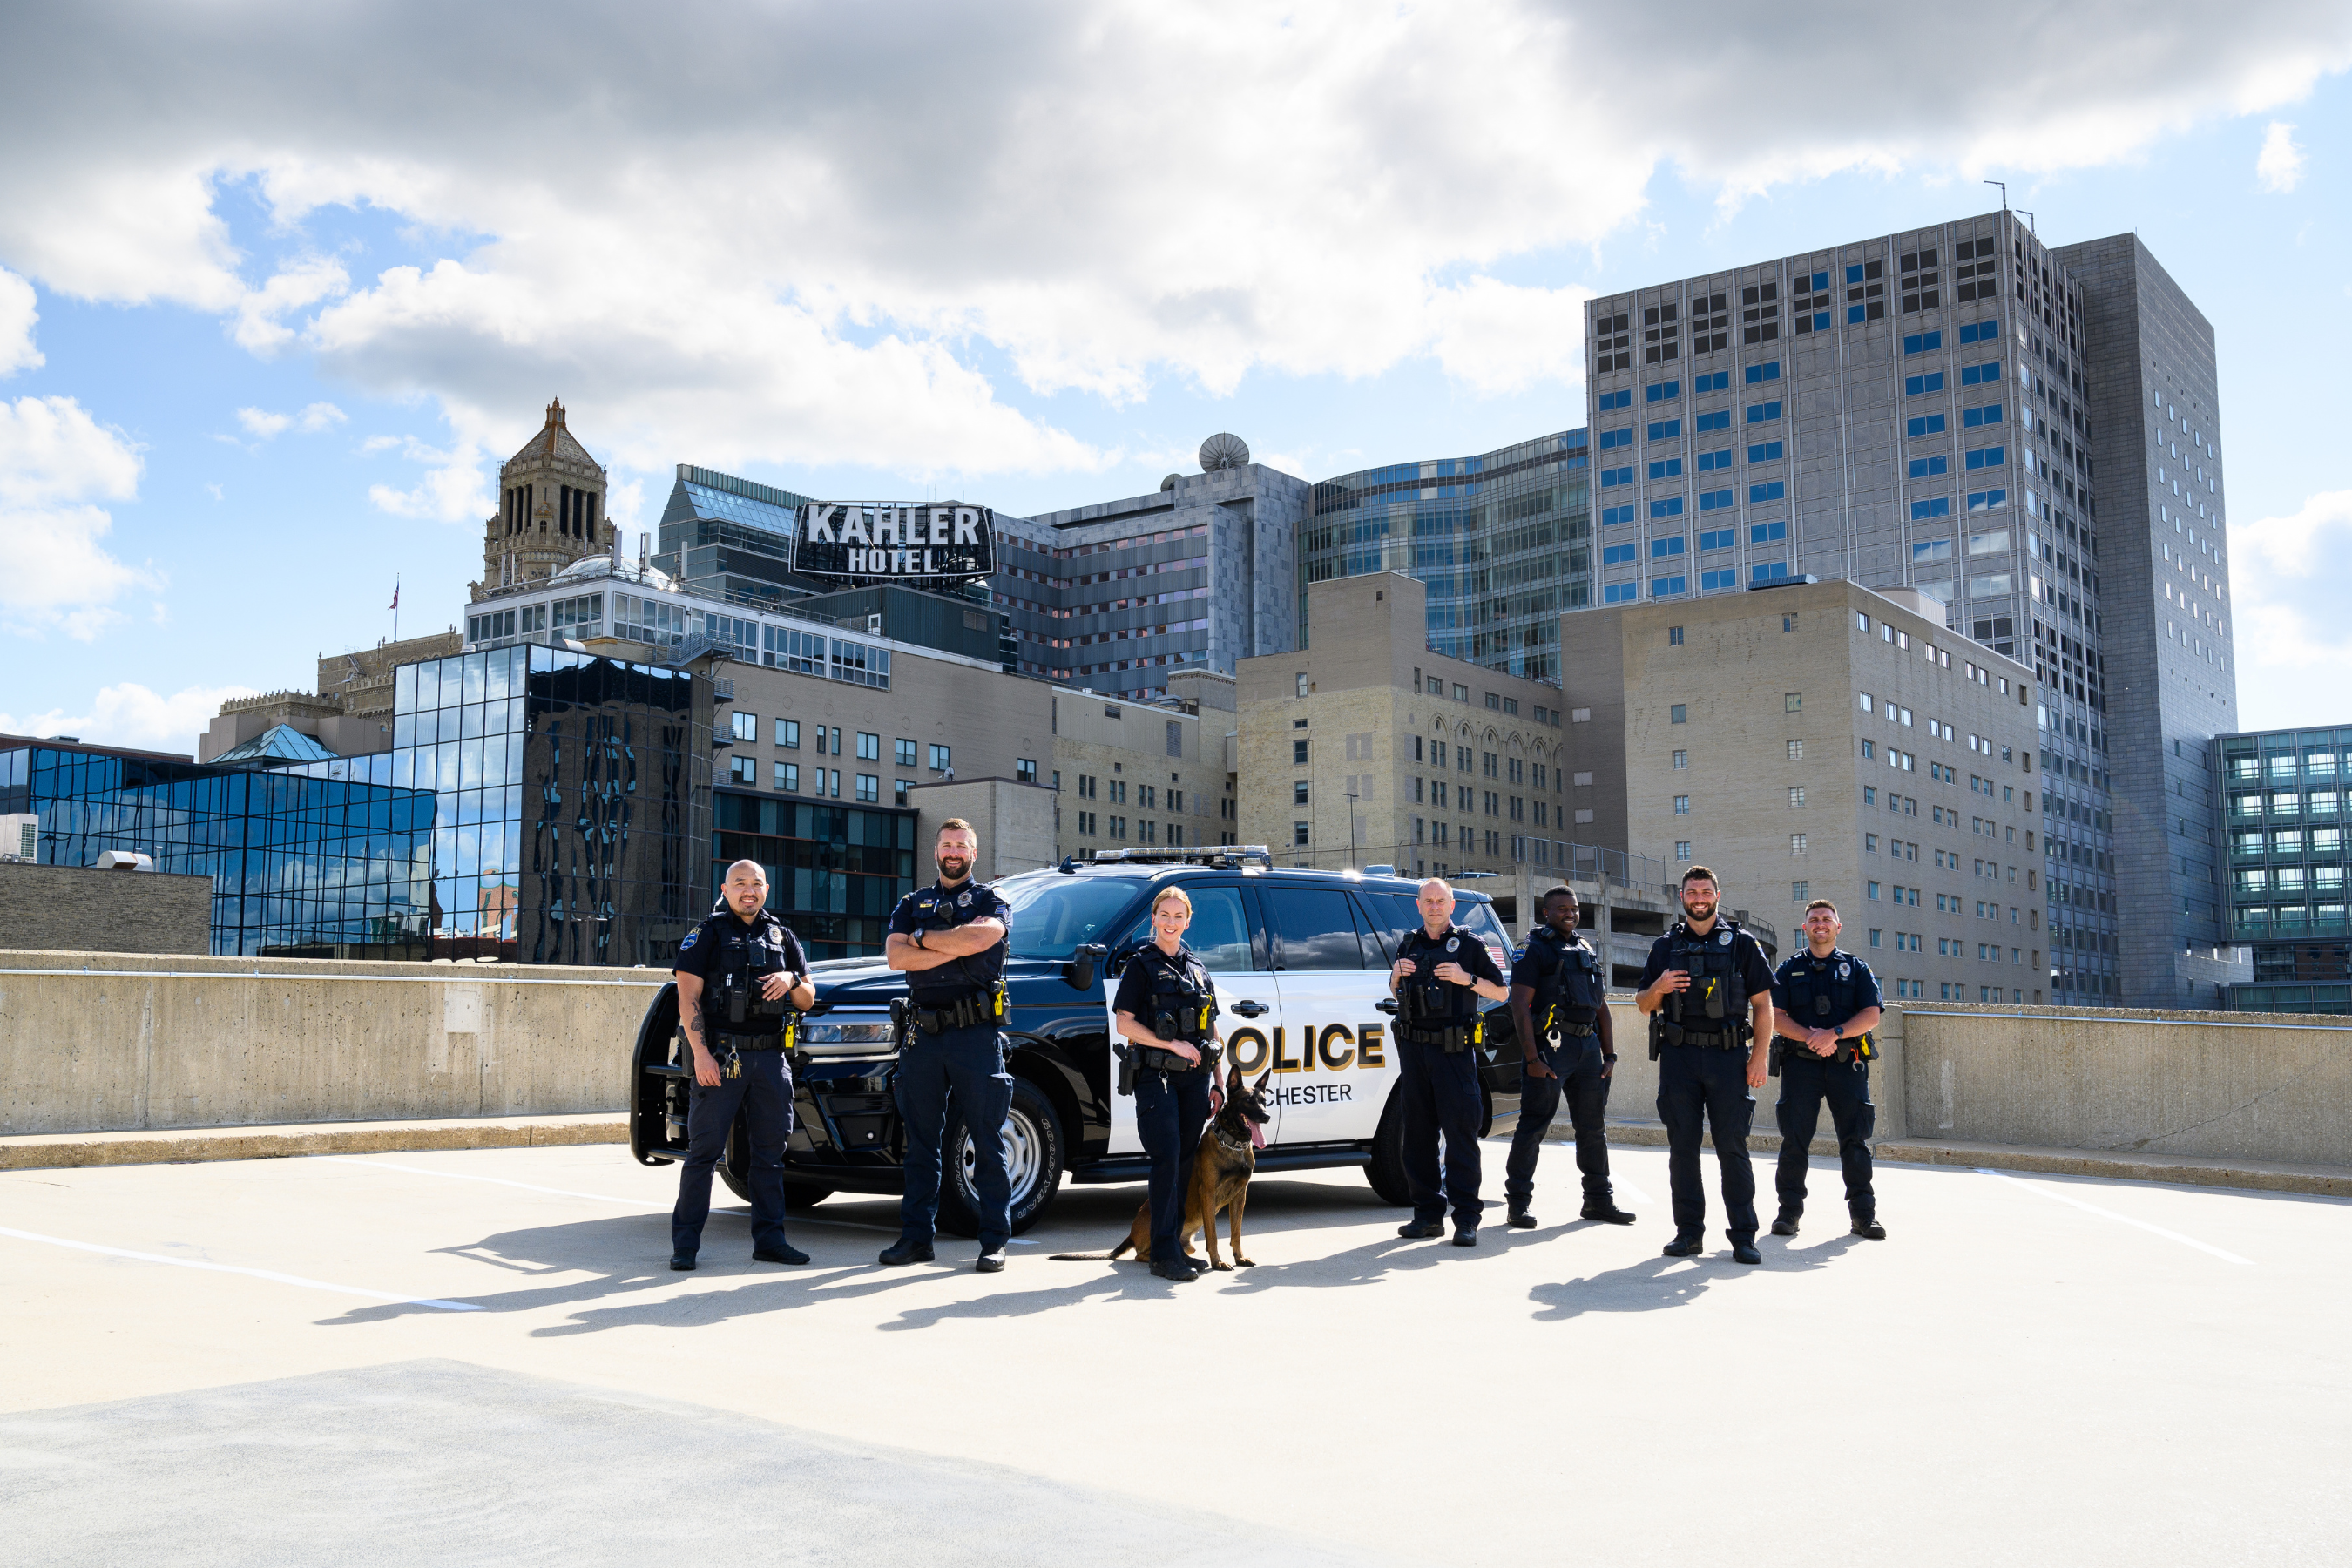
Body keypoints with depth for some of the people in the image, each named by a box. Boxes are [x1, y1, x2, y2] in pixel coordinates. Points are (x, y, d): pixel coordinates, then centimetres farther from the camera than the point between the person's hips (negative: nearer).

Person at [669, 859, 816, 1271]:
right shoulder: (708, 934, 4)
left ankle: (769, 1238, 13)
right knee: (704, 1151, -5)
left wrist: (792, 981, -5)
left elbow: (808, 1000, 19)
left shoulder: (782, 936, 17)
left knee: (770, 1151, 7)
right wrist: (700, 1053, -15)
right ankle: (685, 1243, -1)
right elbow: (688, 997, -4)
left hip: (770, 1057, 5)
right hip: (720, 1056, -4)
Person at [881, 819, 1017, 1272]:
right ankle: (916, 1236, 14)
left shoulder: (990, 900, 8)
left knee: (988, 1141, -2)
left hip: (976, 1034, -3)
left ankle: (994, 1239, 2)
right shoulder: (912, 903, 18)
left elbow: (979, 938, -15)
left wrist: (922, 938, -3)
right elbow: (895, 956, 0)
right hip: (922, 1034, 3)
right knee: (921, 1141, 8)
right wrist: (956, 944, -9)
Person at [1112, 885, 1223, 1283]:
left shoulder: (1197, 968, 17)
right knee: (1168, 1158, -13)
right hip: (1156, 1075, -5)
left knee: (1186, 1161, 6)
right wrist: (1173, 1044, -12)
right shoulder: (1142, 965, 1)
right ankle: (1164, 1253, -11)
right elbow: (1125, 1023, -6)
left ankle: (1176, 1245, 14)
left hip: (1194, 1076, 5)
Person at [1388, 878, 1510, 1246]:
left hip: (1454, 1050, -4)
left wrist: (1466, 979, -11)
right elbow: (1395, 993, 27)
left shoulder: (1470, 946, 4)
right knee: (1418, 1132, 5)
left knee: (1461, 1131, -8)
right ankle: (1428, 1213, 12)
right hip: (1413, 1050, 4)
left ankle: (1466, 1219, -6)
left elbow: (1502, 993, 4)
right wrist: (1397, 975, 5)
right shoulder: (1408, 946, 16)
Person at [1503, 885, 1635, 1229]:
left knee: (1593, 1126, 12)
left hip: (1588, 1046, 7)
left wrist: (1609, 1054, 12)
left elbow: (1601, 1008, 21)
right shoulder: (1534, 951, -3)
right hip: (1549, 1046, -7)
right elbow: (1520, 1007, -10)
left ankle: (1598, 1200, 22)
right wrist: (1532, 1058, -17)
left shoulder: (1587, 953, 19)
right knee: (1533, 1126, -6)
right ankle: (1518, 1202, 0)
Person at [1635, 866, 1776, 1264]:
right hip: (1678, 1056, 2)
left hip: (1728, 1056, -2)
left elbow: (1763, 1004, 3)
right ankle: (1689, 1232, 11)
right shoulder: (1665, 947, 12)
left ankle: (1743, 1236, 2)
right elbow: (1644, 1005, 15)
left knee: (1733, 1148, -3)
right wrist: (1659, 987, -8)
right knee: (1683, 1149, 4)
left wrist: (1759, 1057, -6)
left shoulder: (1741, 944, 6)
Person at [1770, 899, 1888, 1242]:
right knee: (1794, 1139, -2)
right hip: (1801, 1062, 0)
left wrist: (1834, 1033, -14)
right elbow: (1776, 1015, 2)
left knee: (1855, 1139, 0)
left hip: (1847, 1063, 0)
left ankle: (1863, 1213, 6)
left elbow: (1871, 1015, 1)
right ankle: (1789, 1211, 5)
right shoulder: (1789, 970, 12)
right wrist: (1810, 1037, -14)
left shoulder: (1857, 969, 12)